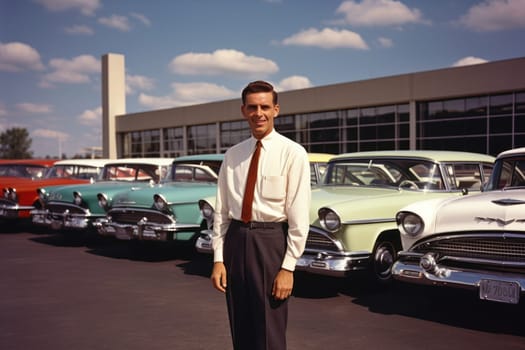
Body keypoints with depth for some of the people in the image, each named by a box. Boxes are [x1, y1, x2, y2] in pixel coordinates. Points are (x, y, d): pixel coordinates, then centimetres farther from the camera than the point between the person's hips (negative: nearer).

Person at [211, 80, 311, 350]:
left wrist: (288, 267, -12)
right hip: (235, 239, 4)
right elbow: (221, 210, 8)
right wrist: (218, 259, 2)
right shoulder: (232, 155, 8)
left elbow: (299, 216, -9)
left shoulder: (292, 153, -6)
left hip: (271, 241, -4)